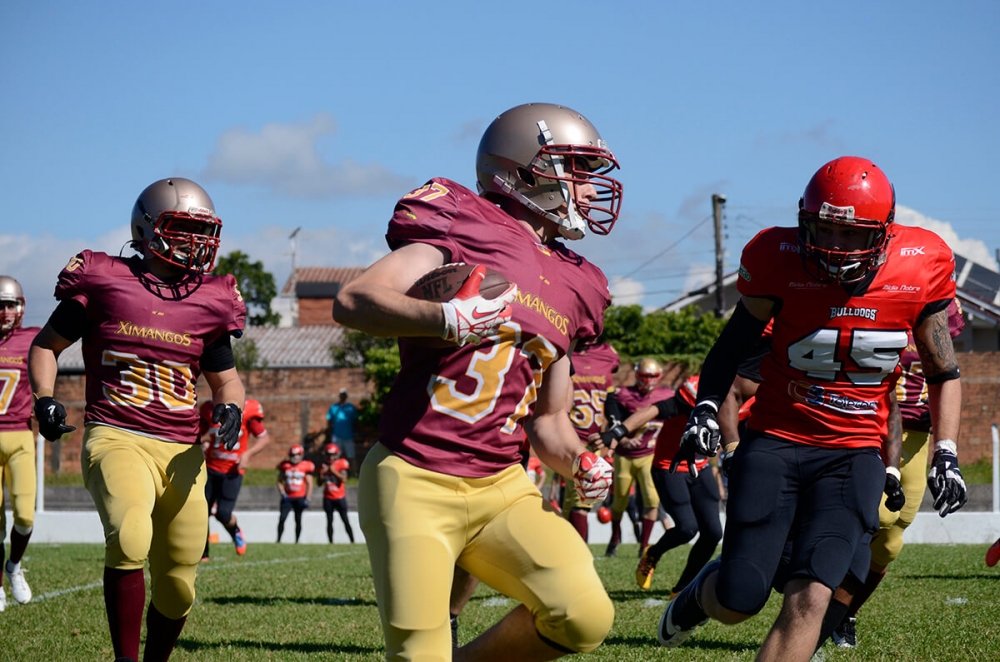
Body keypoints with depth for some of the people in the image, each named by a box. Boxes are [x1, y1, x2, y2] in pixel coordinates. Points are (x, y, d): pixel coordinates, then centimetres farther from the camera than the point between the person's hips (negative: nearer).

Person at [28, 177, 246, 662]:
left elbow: (225, 380, 21)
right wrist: (44, 399, -5)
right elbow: (45, 346, 12)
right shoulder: (103, 281, 1)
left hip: (180, 451, 4)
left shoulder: (209, 302, 9)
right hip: (116, 438, -4)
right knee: (130, 539, -32)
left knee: (177, 586, 6)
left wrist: (230, 407, -2)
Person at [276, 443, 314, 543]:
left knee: (298, 520, 5)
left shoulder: (306, 466, -2)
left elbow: (309, 484, 0)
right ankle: (278, 540, -6)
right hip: (288, 497, 1)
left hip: (300, 498, -1)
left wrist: (307, 499, -7)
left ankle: (297, 541, 14)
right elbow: (280, 481, 9)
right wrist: (283, 494, -5)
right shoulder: (285, 465, 4)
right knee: (282, 518, -11)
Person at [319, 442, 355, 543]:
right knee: (329, 521, 3)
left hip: (340, 497, -3)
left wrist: (334, 471, -19)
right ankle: (331, 542, 6)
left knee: (345, 520, -4)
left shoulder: (341, 464, -4)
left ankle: (352, 541, -1)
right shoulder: (324, 466, 7)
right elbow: (319, 483, 9)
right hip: (328, 498, 3)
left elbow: (344, 479, -14)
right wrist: (322, 474, -10)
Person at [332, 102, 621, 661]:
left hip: (500, 490, 6)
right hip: (416, 484, -6)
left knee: (585, 617, -14)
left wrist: (581, 464, 1)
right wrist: (449, 317, -29)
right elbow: (353, 302, -16)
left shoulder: (569, 286, 16)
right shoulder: (466, 229, -4)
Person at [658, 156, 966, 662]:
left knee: (809, 599, -17)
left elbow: (943, 372, 8)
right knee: (738, 603, -4)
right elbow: (734, 345, 6)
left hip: (854, 453, 1)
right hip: (775, 439, 0)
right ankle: (705, 590, 34)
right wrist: (705, 409, -9)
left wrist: (946, 451, -1)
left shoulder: (921, 268, -6)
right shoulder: (780, 261, -10)